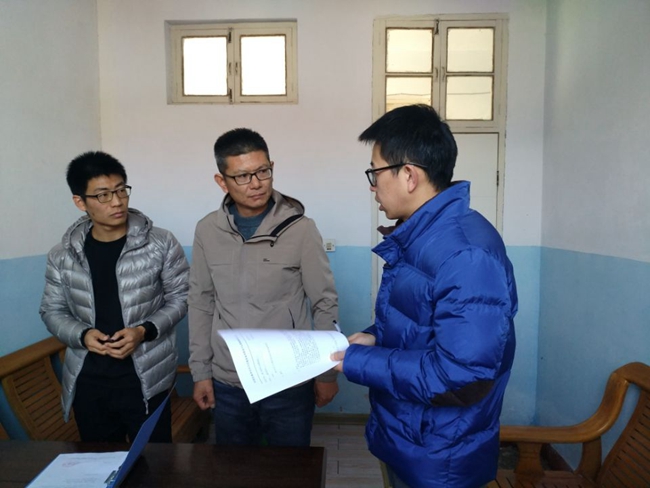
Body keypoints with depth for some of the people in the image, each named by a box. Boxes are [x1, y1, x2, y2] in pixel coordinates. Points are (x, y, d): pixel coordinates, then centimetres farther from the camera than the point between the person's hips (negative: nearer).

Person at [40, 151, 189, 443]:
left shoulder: (161, 244, -8)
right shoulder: (62, 256, 0)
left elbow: (180, 297, -2)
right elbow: (52, 311, 8)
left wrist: (145, 330, -17)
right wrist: (82, 335, -13)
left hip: (146, 378, -2)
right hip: (87, 381, 3)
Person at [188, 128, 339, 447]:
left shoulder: (300, 228, -13)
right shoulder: (207, 231, -3)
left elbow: (325, 304, -7)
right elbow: (201, 304, 5)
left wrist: (327, 372, -4)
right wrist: (200, 371, 6)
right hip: (228, 385, 3)